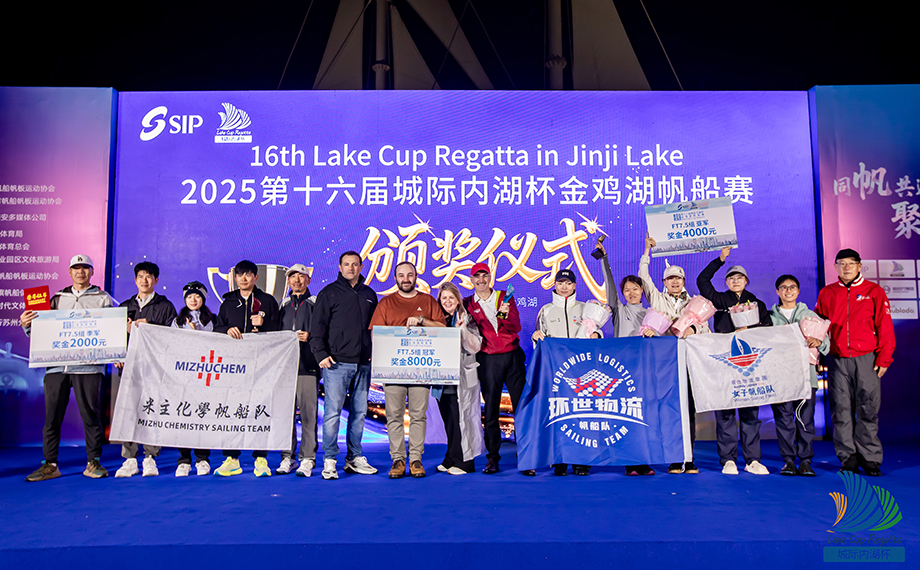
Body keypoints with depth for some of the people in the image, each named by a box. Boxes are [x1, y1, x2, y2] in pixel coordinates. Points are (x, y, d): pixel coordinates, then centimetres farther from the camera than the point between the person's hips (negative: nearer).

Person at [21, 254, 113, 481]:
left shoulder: (103, 298, 10)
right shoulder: (57, 299, 18)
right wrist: (28, 325, 1)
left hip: (89, 365, -3)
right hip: (57, 365, 3)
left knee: (90, 414, -2)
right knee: (52, 416, 3)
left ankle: (93, 463, 8)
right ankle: (50, 465, 12)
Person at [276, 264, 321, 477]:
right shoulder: (282, 305, 19)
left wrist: (309, 336, -12)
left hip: (308, 365, -4)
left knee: (308, 413, -5)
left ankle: (307, 459, 1)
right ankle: (287, 457, 13)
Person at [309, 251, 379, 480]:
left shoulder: (369, 294, 16)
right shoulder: (329, 293, 3)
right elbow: (317, 327, 0)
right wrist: (321, 354, -9)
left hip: (363, 364, 5)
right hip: (337, 362, -4)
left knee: (359, 412, 8)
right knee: (332, 411, -7)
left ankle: (354, 458, 17)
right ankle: (329, 460, 1)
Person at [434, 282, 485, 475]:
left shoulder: (467, 319, -1)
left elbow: (475, 347, -10)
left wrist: (462, 328, -19)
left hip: (462, 377, -5)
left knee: (461, 419, -3)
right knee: (448, 421, 9)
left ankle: (463, 462, 7)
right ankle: (451, 460, 19)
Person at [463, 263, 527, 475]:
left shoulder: (505, 298, 8)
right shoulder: (468, 304, 8)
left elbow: (516, 327, -4)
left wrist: (505, 315, -22)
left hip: (513, 356, 0)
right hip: (488, 360, 0)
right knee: (490, 410, 2)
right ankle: (492, 458, 11)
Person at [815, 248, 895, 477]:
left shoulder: (873, 291, 5)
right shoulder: (826, 293, 11)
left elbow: (885, 327, 4)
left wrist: (884, 358, -2)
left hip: (866, 359, -1)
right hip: (837, 360, 2)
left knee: (868, 409, -1)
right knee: (841, 410, 1)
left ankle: (870, 459, 7)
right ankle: (848, 458, 9)